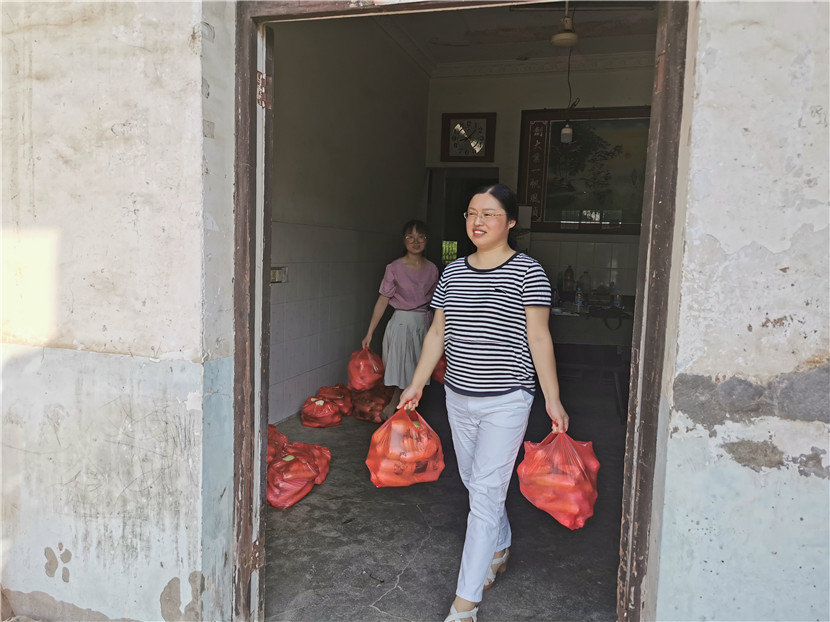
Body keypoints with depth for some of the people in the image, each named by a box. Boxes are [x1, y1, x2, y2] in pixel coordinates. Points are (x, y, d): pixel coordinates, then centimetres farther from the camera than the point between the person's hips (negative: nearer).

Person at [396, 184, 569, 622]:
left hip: (506, 401, -5)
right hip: (459, 397, 6)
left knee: (485, 492, -4)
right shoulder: (452, 272, 6)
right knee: (476, 484, 19)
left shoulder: (528, 272, -8)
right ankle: (500, 549, 46)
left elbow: (539, 338, -9)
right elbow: (438, 333, 10)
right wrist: (417, 384, 9)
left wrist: (552, 400, -9)